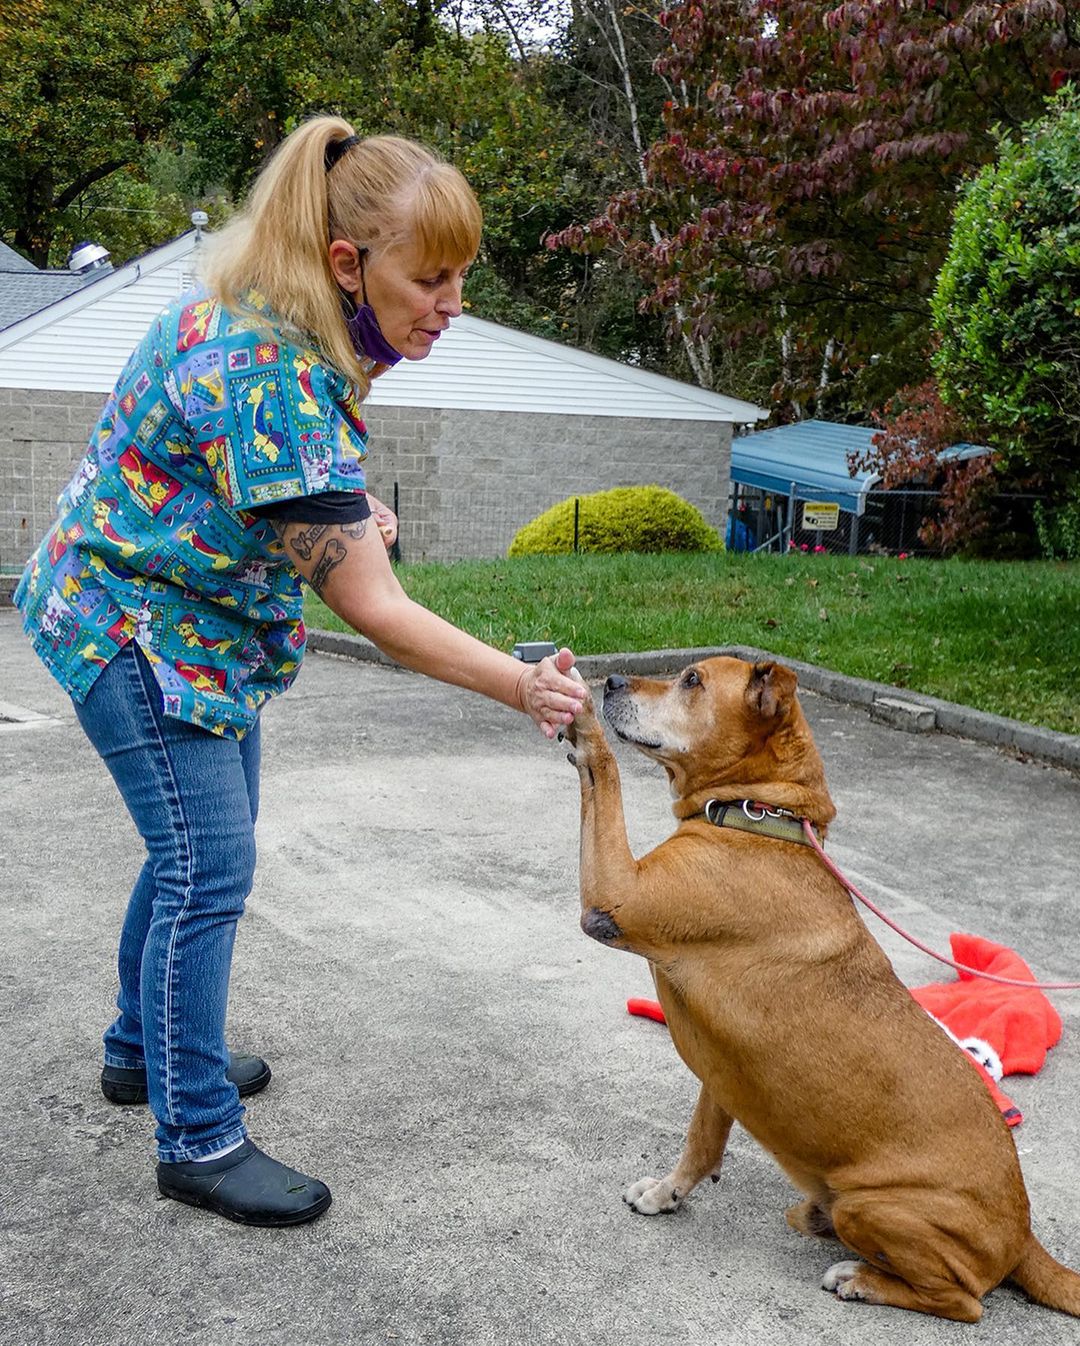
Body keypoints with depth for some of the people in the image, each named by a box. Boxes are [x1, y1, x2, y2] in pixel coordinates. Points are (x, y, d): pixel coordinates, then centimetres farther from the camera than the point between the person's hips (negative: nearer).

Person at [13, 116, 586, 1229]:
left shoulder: (282, 322, -4)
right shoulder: (269, 373, -33)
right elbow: (371, 612, -31)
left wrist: (345, 511, 0)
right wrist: (521, 688, -25)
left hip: (200, 613, 10)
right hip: (131, 624, -10)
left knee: (199, 841, 18)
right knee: (208, 865, -8)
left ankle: (143, 1049, 37)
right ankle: (199, 1142, 7)